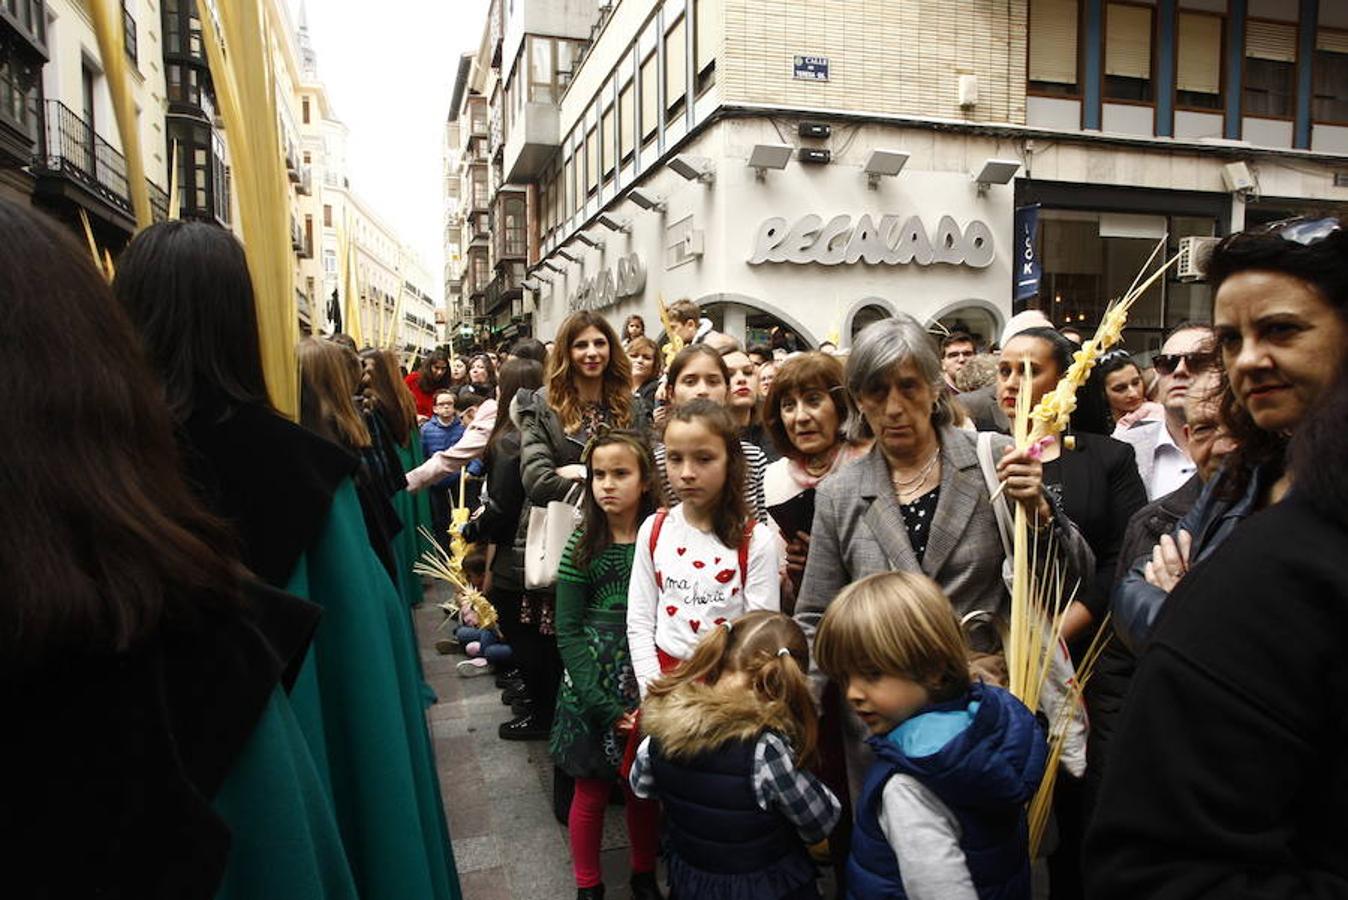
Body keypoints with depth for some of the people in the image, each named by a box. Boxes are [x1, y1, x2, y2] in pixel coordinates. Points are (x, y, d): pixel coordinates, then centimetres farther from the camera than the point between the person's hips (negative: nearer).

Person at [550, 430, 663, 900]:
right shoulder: (583, 545, -4)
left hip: (648, 680, 0)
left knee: (645, 788, 14)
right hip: (592, 681, 0)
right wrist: (605, 704, -14)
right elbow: (568, 631, -6)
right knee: (591, 790, 12)